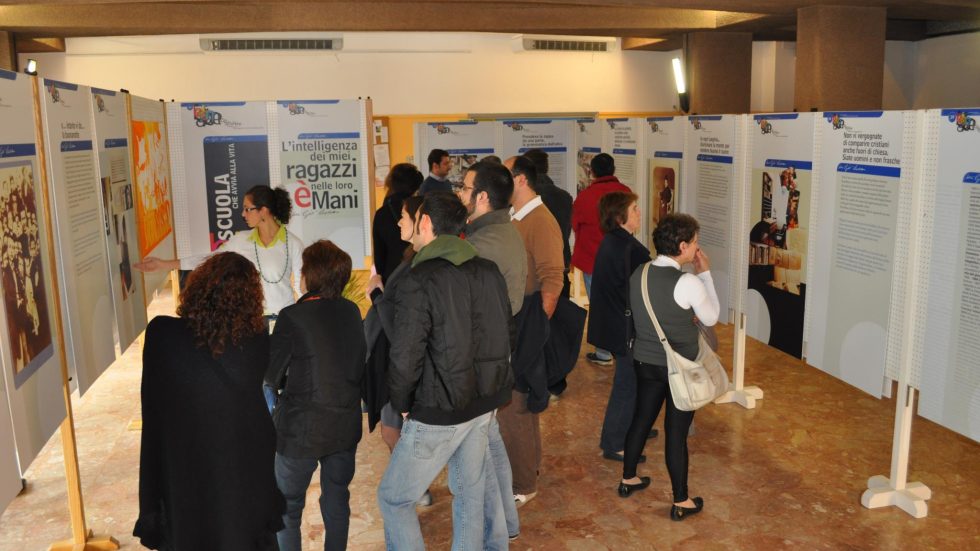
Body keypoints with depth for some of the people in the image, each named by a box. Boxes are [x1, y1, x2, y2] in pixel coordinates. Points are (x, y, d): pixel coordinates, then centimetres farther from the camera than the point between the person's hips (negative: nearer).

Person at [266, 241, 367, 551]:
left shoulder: (293, 317, -17)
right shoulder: (352, 312, -3)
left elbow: (270, 373, -12)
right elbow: (360, 363, 4)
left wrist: (281, 385, 10)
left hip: (301, 430, -4)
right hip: (346, 425, 5)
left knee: (287, 506, 13)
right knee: (337, 499, 20)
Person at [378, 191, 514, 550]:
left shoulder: (419, 281, -19)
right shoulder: (489, 271, 0)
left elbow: (406, 356, -18)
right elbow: (503, 337, 7)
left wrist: (401, 404, -1)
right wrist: (486, 389, 15)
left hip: (438, 412, -6)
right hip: (484, 403, 7)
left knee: (393, 498, 10)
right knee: (471, 494, 20)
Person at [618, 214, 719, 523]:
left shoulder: (639, 274, -4)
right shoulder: (688, 283, -23)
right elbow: (711, 318, -5)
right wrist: (705, 273, -2)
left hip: (644, 361, 6)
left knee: (641, 418, 21)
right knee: (676, 432, 5)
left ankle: (628, 479, 39)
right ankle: (681, 502, 20)